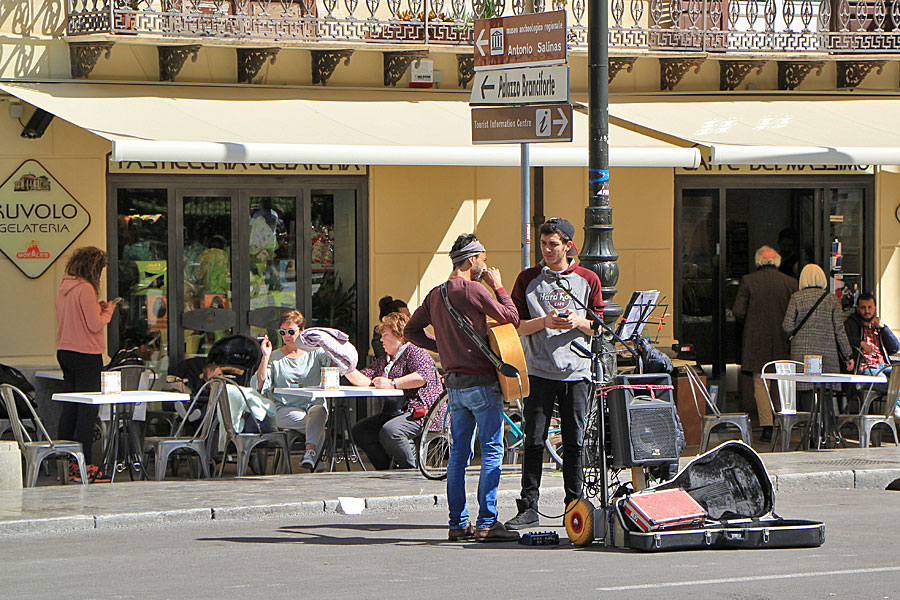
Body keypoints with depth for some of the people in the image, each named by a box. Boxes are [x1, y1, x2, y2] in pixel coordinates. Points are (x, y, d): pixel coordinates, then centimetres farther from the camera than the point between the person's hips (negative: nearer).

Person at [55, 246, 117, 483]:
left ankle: (65, 464, 16)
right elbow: (95, 325, -17)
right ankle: (84, 466, -7)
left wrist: (97, 309, 16)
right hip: (86, 355, -9)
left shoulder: (63, 287, 11)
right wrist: (108, 311, 0)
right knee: (87, 410, -6)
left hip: (65, 353, 9)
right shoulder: (85, 288, -16)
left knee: (70, 408, 13)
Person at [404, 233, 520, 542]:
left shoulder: (435, 294, 11)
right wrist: (498, 286, 4)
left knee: (459, 452, 11)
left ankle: (458, 523, 11)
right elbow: (511, 318, -7)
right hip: (481, 382, -8)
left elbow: (412, 330, 16)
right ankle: (486, 523, -8)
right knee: (492, 450, -5)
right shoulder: (472, 290, -12)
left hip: (454, 384, 8)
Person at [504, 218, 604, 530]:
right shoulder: (528, 279, 5)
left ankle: (574, 505, 11)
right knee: (534, 442, -4)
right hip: (540, 371, -1)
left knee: (574, 442, 3)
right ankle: (528, 507, -1)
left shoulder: (587, 279, 7)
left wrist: (578, 322, -12)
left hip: (576, 372, 1)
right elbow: (516, 325, 2)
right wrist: (545, 321, -15)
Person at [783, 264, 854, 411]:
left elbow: (788, 326, -2)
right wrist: (848, 356, 9)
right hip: (827, 352, 1)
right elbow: (839, 329, 4)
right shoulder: (832, 299, 4)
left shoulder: (797, 297, 1)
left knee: (805, 390, -2)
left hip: (802, 351, -1)